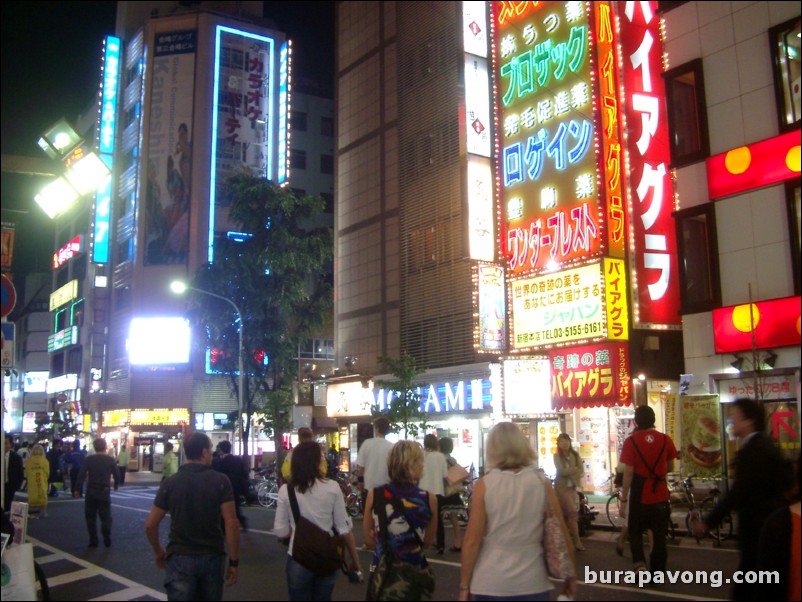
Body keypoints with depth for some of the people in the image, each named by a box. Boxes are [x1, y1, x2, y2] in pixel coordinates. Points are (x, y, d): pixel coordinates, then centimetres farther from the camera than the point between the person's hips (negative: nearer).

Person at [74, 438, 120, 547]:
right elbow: (117, 474, 5)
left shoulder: (88, 459, -3)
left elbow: (81, 475, -7)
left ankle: (93, 540, 10)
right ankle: (107, 538, -5)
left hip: (91, 492, 0)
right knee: (106, 516, 7)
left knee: (91, 517, 10)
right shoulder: (110, 460, -1)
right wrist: (116, 484, 24)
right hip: (105, 491, 0)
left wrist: (77, 489, -1)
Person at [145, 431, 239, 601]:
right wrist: (234, 561, -4)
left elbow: (150, 525, 0)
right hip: (212, 557, 0)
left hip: (180, 558, 0)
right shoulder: (221, 481, -7)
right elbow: (231, 524, -11)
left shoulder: (170, 483, -3)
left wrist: (158, 551, 17)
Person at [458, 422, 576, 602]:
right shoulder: (542, 484, -2)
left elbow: (472, 540, -10)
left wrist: (464, 586, -1)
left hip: (490, 585, -1)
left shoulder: (484, 485, -8)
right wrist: (570, 575, 14)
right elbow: (562, 535, 1)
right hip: (532, 583, 1)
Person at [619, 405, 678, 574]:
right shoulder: (665, 440, -2)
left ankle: (639, 563, -5)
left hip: (639, 495, -2)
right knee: (659, 535, 12)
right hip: (660, 495, 2)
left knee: (635, 532, 15)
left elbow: (628, 472, -13)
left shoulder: (631, 441, -11)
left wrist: (623, 499, -7)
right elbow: (670, 466, 10)